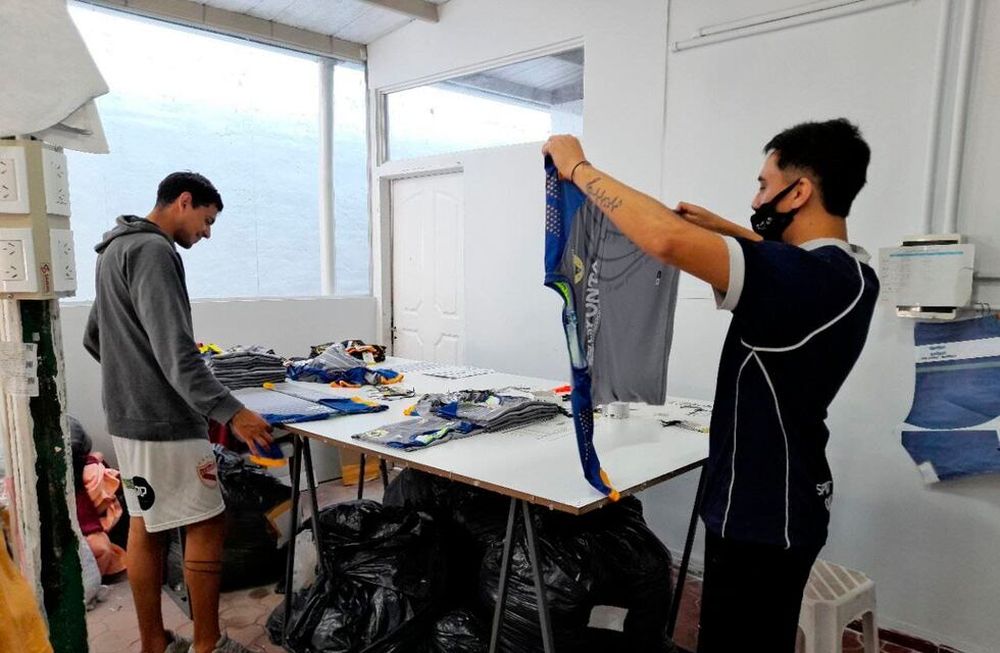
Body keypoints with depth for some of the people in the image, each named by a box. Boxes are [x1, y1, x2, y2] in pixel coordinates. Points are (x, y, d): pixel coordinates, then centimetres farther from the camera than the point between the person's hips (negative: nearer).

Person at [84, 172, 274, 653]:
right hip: (164, 421, -10)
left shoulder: (115, 249, 16)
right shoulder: (153, 251, -17)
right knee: (206, 526, 1)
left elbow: (94, 338, 23)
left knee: (145, 527, 14)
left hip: (127, 415, 10)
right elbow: (176, 350, -27)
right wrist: (230, 412, -31)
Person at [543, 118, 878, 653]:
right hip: (786, 504, 9)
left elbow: (668, 240, -39)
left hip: (762, 514, -9)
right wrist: (726, 230, 17)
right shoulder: (850, 272, 2)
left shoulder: (810, 278, -28)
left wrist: (578, 167, -26)